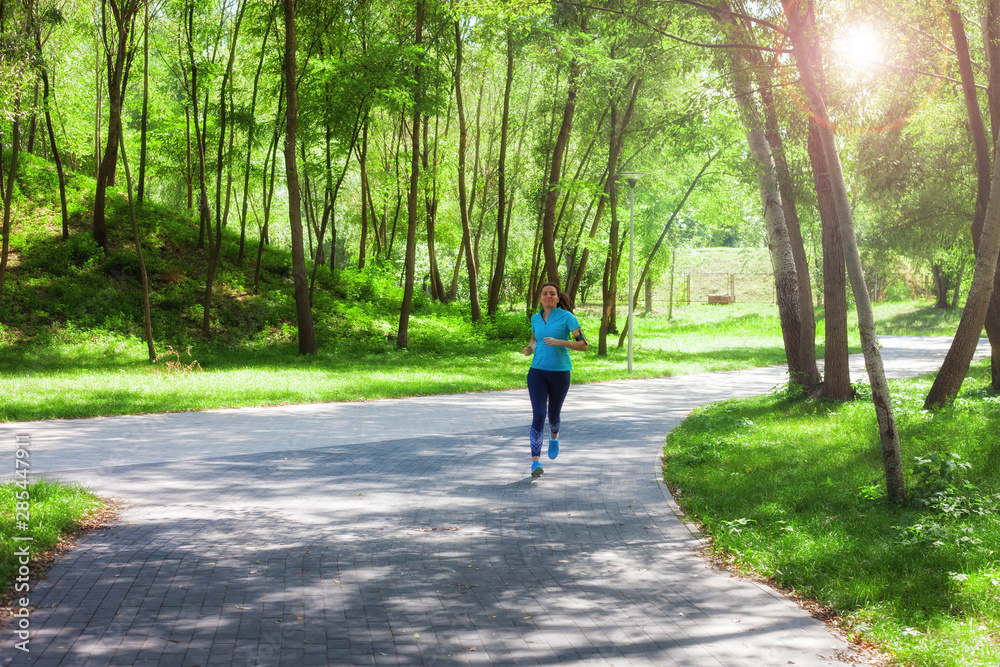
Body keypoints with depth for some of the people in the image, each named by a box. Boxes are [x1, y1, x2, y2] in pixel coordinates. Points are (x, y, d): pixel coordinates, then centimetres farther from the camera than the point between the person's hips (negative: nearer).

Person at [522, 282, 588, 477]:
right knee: (538, 416, -14)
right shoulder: (536, 318, 7)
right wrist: (530, 348, 4)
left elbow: (583, 345, -9)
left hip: (560, 373, -1)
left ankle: (554, 436, 51)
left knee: (553, 416, 14)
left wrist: (559, 342, -22)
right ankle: (535, 461, -15)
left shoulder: (567, 317, -5)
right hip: (537, 372, 2)